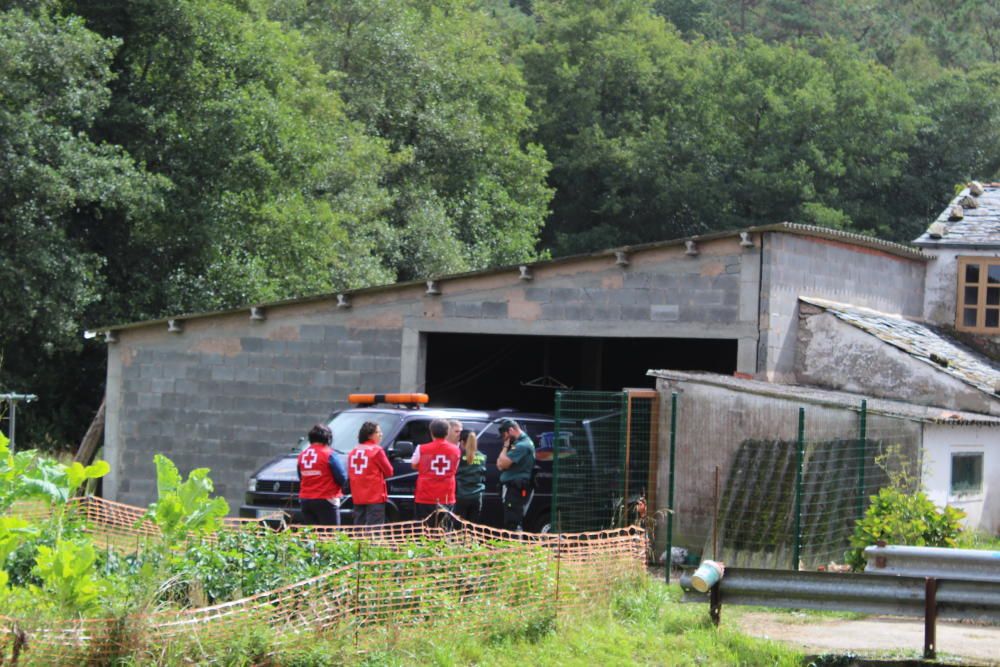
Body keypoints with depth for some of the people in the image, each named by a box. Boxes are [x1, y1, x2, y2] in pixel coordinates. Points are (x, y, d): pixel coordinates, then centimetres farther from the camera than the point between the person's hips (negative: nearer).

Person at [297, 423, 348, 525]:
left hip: (305, 500, 6)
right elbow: (342, 478, -9)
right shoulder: (329, 454, -11)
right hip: (325, 501, -6)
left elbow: (301, 478, 14)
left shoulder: (302, 455, 8)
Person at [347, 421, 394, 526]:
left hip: (358, 498, 6)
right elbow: (388, 472, -3)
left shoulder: (354, 451, 11)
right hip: (375, 497, -6)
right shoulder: (376, 450, -8)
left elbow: (349, 474, 16)